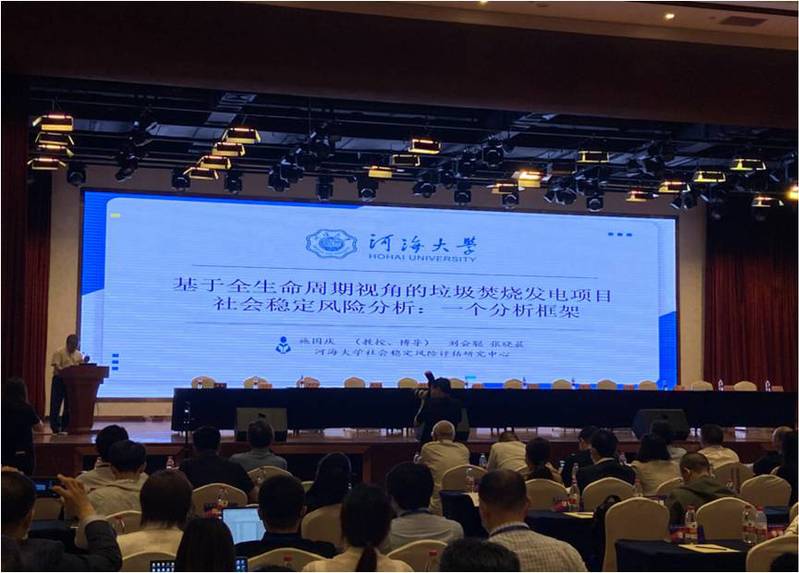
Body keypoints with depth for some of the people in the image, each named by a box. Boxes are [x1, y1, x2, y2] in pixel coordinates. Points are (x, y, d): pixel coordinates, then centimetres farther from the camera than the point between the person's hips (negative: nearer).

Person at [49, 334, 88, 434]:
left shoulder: (78, 354, 9)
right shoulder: (59, 352, -8)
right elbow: (57, 367, -16)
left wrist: (85, 362, -10)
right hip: (59, 380, -5)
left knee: (70, 405, 7)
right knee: (56, 405, -3)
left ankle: (65, 427, 14)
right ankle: (55, 427, 0)